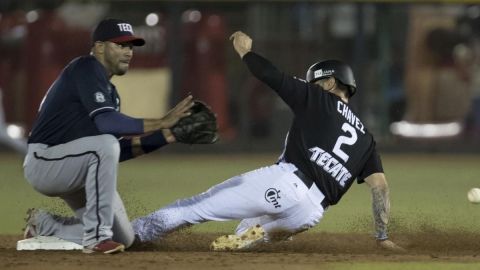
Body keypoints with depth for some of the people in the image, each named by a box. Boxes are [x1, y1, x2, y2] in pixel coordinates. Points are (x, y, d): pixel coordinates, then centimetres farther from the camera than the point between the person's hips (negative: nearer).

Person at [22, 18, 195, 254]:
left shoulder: (109, 91, 15)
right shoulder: (86, 69, -13)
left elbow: (118, 151, 10)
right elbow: (105, 122, -29)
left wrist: (164, 137, 0)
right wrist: (161, 123, -29)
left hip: (76, 170, 9)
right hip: (43, 162, -9)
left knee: (123, 238, 3)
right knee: (105, 144, -35)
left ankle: (44, 226, 20)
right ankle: (96, 237, -27)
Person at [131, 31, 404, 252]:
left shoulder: (318, 99, 12)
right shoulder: (364, 137, 25)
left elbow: (270, 74, 8)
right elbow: (380, 184, 15)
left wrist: (245, 51, 26)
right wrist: (383, 237, 14)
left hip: (284, 181, -5)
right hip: (311, 212, 5)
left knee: (196, 208, 3)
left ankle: (130, 234, 2)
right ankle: (254, 235, -1)